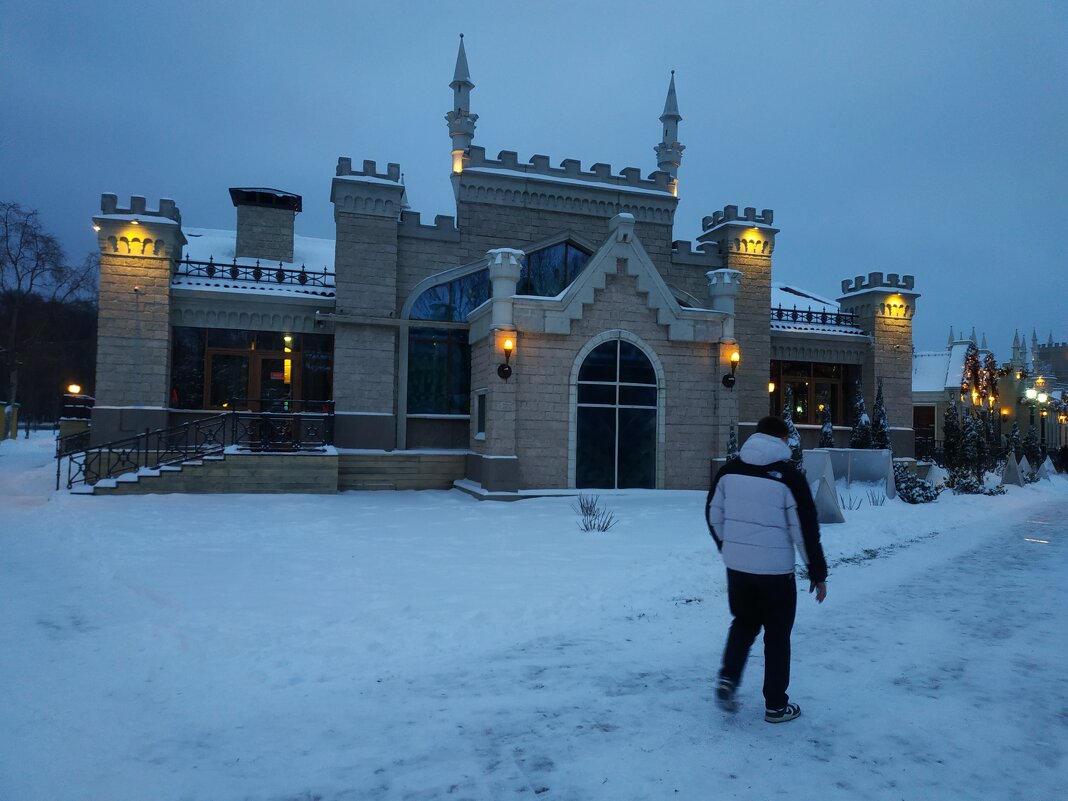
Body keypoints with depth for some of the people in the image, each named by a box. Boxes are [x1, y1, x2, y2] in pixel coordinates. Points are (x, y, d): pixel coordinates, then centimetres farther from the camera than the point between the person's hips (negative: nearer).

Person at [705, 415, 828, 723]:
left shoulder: (729, 470, 2)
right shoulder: (788, 476, -11)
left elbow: (713, 515, 8)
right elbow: (806, 529, -9)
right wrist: (817, 573, 1)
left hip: (736, 566, 4)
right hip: (776, 570, -4)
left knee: (743, 623, 23)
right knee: (777, 635, 11)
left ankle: (727, 678, 8)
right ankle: (776, 706, 19)